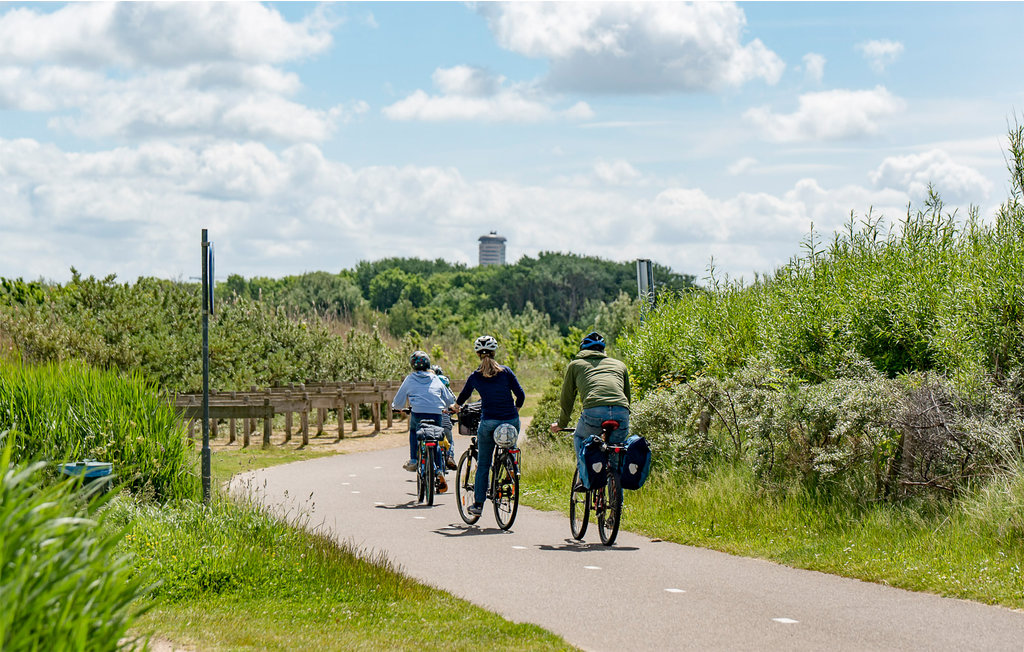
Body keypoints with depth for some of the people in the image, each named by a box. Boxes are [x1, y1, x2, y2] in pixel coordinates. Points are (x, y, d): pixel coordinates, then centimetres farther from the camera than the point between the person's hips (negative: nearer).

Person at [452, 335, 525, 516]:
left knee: (483, 464, 9)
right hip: (511, 421, 0)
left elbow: (463, 397, 21)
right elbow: (520, 395, 1)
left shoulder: (475, 377, 4)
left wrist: (456, 406, 43)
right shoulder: (506, 372, 2)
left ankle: (478, 503, 9)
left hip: (489, 423, 0)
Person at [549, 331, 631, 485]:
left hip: (594, 411, -2)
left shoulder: (575, 364, 27)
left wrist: (561, 424, 46)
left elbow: (567, 398, 32)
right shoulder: (619, 364, 33)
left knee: (579, 439, 28)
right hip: (622, 413, 2)